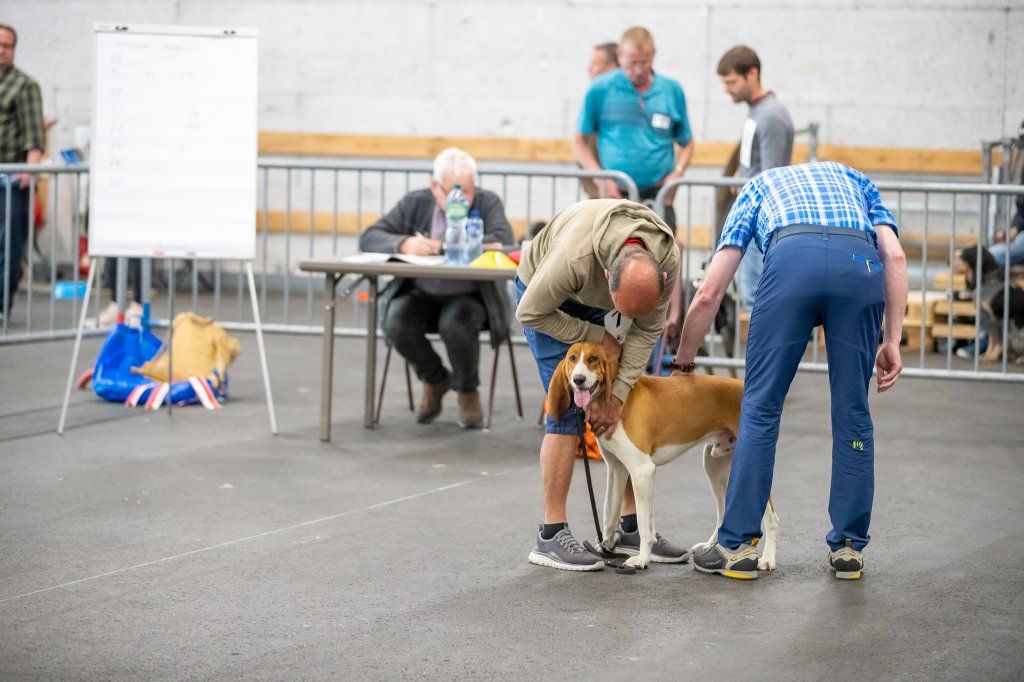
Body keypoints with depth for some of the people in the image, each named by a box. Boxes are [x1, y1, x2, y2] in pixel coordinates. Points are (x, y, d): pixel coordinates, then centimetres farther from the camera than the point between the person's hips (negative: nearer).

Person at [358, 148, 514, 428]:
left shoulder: (488, 203, -3)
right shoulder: (414, 203, 0)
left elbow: (502, 240, -22)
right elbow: (369, 237, -7)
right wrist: (405, 244, -29)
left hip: (469, 297, -2)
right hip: (422, 296, 2)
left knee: (456, 324, -34)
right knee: (396, 321, -28)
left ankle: (467, 392, -3)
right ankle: (435, 380, 3)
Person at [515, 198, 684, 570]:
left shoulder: (667, 258, -31)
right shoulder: (574, 256, -44)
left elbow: (647, 331, -17)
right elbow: (530, 312, -27)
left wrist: (616, 394, -22)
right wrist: (598, 337, -22)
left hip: (595, 301, 5)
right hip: (545, 294, -5)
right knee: (568, 408, -16)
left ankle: (632, 529, 6)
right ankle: (551, 536, -13)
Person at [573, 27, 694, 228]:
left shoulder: (672, 91, 7)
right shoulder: (600, 90, 1)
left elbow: (686, 143, 16)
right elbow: (579, 141, 5)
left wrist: (677, 172, -3)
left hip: (659, 194, 2)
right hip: (616, 194, -1)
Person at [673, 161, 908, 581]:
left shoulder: (757, 188, 37)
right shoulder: (854, 180, 40)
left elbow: (709, 294, 28)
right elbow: (894, 255, 19)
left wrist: (682, 365, 39)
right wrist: (892, 342, 16)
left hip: (793, 261, -1)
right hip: (861, 264, 1)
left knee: (760, 407, 6)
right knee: (852, 412, 12)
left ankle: (737, 546, 8)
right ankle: (849, 546, 17)